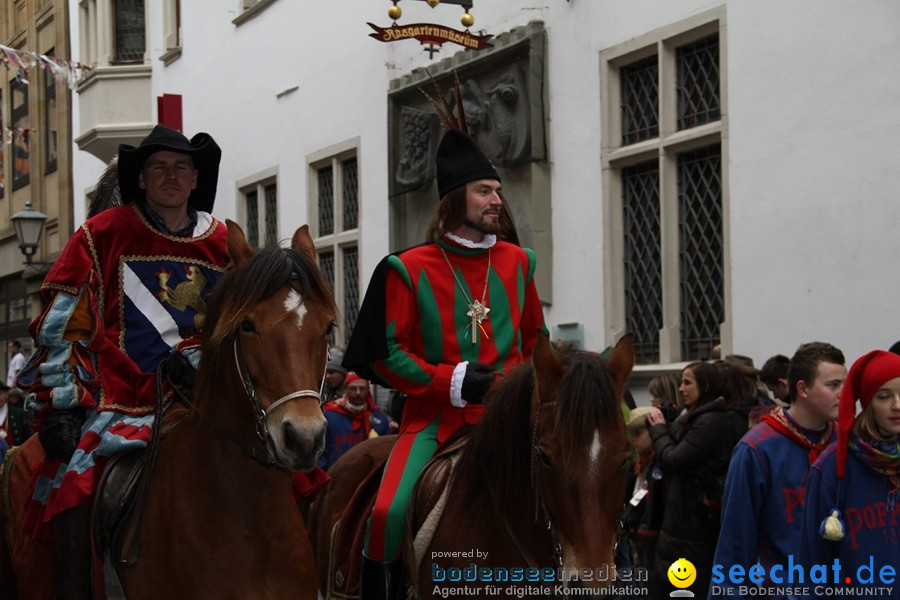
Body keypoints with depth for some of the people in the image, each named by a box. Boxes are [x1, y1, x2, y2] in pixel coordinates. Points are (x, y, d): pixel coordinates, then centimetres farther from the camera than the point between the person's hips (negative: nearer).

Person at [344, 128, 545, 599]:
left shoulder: (516, 263, 10)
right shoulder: (410, 270, -2)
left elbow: (534, 339, 22)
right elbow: (387, 353, -4)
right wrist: (450, 381, -14)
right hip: (434, 414, -3)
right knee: (390, 511, -24)